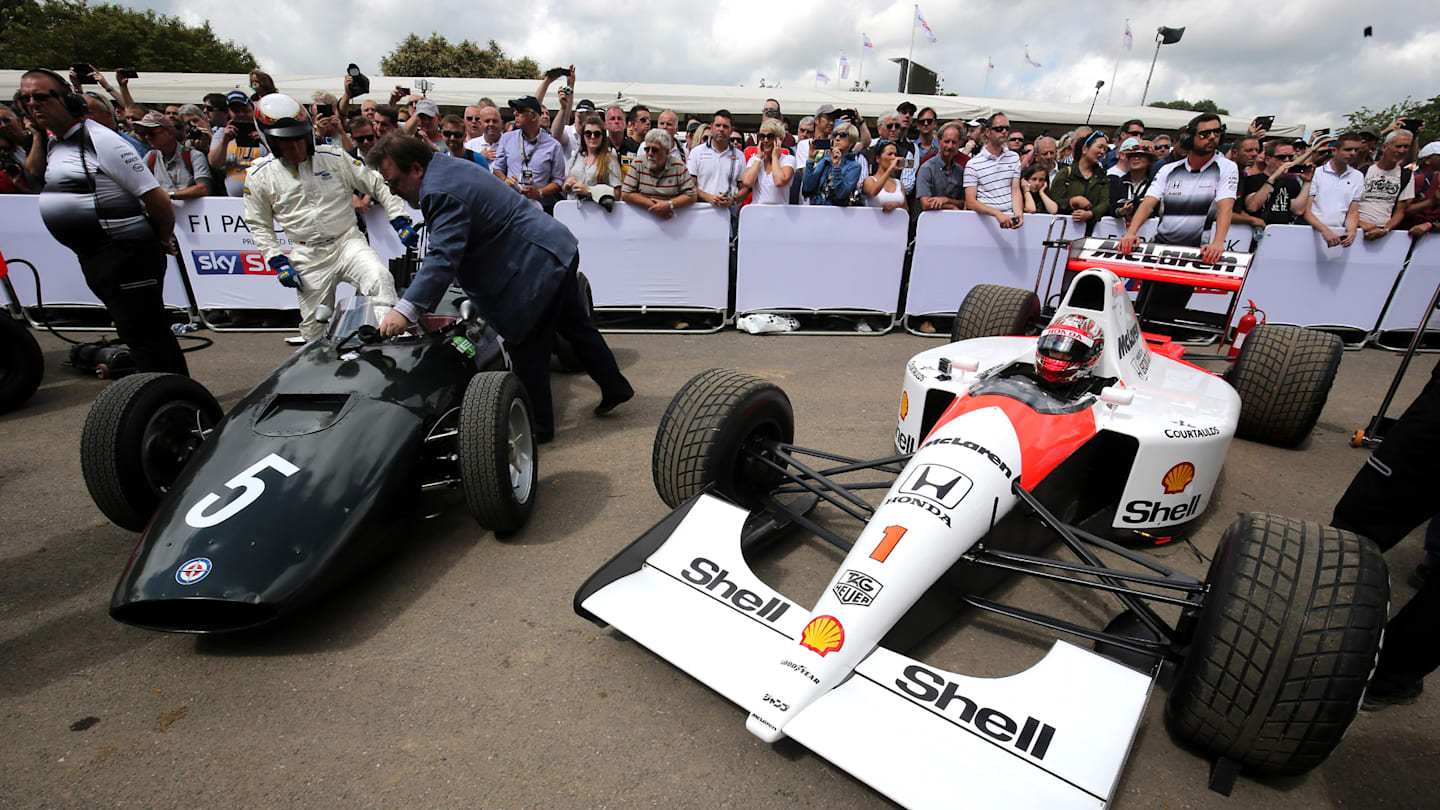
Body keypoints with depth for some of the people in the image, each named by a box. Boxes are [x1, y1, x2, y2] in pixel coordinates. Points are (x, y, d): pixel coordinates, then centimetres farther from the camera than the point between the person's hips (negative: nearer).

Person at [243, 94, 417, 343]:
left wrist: (399, 220, -3)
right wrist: (278, 261, -1)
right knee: (315, 327, 5)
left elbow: (375, 184, 6)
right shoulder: (259, 176, 2)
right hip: (307, 256, 1)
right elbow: (259, 225, 10)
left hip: (347, 241, -1)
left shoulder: (334, 157, 0)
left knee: (380, 278, -32)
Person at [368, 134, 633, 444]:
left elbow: (444, 257, -30)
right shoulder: (448, 167, 12)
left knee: (526, 350, 0)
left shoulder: (441, 192, -19)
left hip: (538, 266, -11)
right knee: (576, 326, 22)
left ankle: (536, 426, 14)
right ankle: (615, 388, 37)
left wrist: (406, 309, -35)